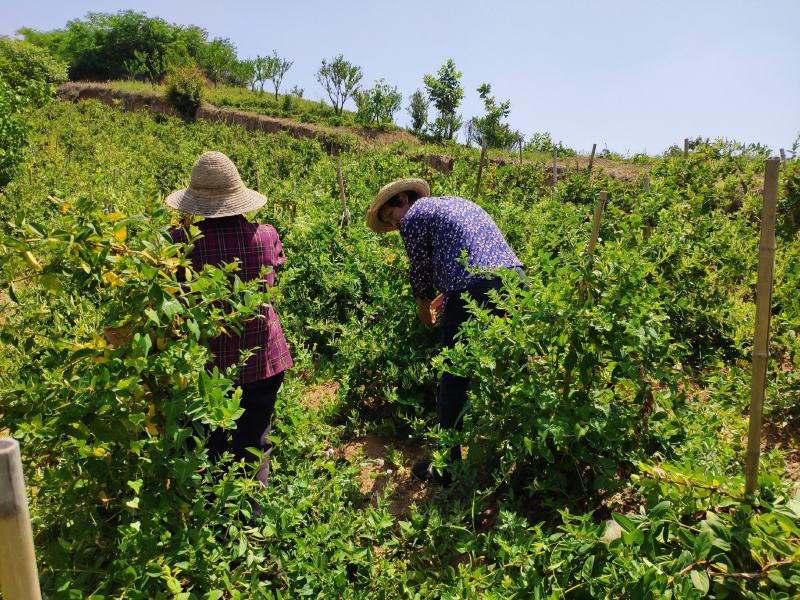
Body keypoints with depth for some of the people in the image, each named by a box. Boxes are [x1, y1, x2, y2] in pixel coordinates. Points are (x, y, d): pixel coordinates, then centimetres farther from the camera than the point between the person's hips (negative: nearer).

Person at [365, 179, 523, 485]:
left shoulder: (412, 216, 7)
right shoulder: (460, 202, 30)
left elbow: (420, 269, 10)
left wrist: (424, 306, 27)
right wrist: (445, 294, 35)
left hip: (475, 291, -8)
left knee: (455, 381, 5)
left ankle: (448, 467, 17)